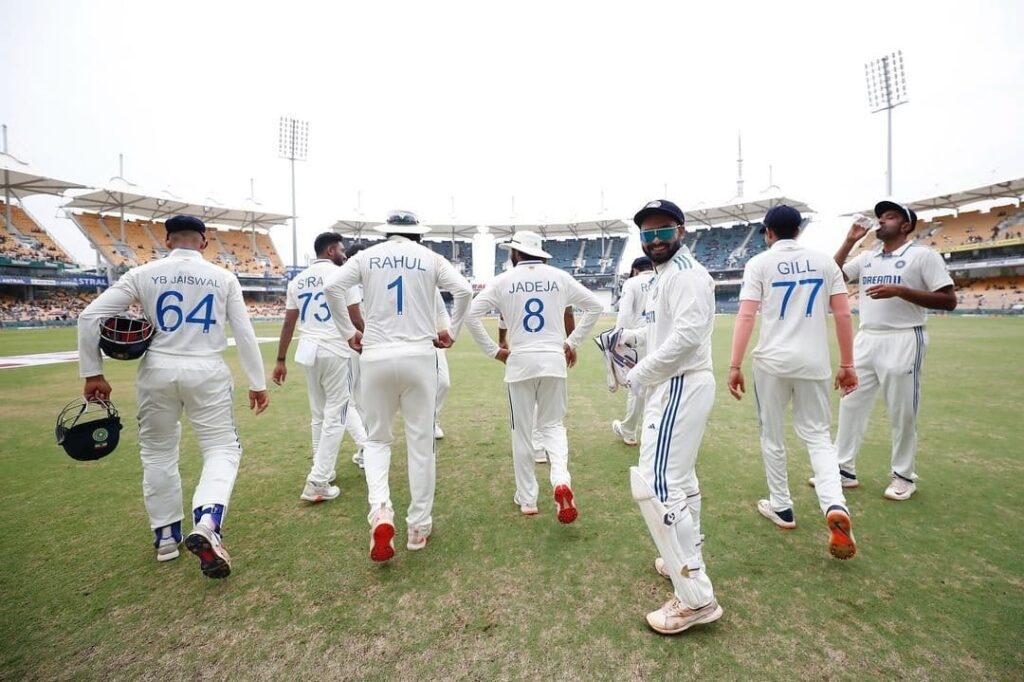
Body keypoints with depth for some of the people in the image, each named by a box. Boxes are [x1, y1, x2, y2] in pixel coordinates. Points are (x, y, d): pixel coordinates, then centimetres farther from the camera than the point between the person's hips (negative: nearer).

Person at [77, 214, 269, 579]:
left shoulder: (143, 274, 1)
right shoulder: (223, 277, 0)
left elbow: (90, 316, -3)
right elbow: (245, 333, -2)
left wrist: (93, 373, 5)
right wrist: (257, 383, 3)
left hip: (158, 372, 2)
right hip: (207, 372, -1)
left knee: (158, 452, 18)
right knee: (222, 448, 7)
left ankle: (166, 536, 28)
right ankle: (207, 523, -17)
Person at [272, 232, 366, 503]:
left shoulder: (298, 280, 12)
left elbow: (288, 323, 10)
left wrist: (281, 360, 13)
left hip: (308, 352, 6)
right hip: (335, 352, -6)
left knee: (318, 415, 17)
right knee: (334, 416, 0)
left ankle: (322, 473, 29)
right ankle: (317, 483, 0)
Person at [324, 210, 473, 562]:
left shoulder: (367, 256, 8)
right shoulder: (430, 258, 7)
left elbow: (331, 286, -5)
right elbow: (464, 290, -5)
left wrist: (348, 332, 4)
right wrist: (452, 331, 6)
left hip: (376, 357, 1)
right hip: (419, 356, 0)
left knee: (377, 438, 15)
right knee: (421, 443, 8)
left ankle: (380, 510, -6)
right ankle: (418, 527, 17)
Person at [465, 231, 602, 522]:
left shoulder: (504, 280, 0)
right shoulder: (560, 277, 5)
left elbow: (471, 314, -6)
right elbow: (595, 306, 9)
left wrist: (493, 351, 0)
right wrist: (573, 342, 12)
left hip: (520, 362, -1)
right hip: (554, 360, 2)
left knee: (522, 431, 11)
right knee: (552, 424, 15)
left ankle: (527, 499, 19)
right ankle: (561, 480, -10)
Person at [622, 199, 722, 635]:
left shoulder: (685, 273, -14)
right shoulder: (665, 275, 17)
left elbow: (687, 334, -27)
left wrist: (639, 373, -21)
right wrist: (631, 336, 12)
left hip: (680, 386, -11)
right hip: (673, 386, 11)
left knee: (656, 484, -14)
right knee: (678, 478, 21)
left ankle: (696, 598, -4)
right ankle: (686, 561, 38)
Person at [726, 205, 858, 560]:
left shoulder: (759, 263, -1)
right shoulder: (824, 261, 9)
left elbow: (745, 316, -11)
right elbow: (843, 314, 6)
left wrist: (735, 366, -10)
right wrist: (847, 365, 12)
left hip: (772, 361, -3)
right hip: (813, 362, 3)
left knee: (771, 436, 12)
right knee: (817, 435, 13)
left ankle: (781, 507, 23)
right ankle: (835, 505, -8)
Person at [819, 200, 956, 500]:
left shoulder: (923, 255, -4)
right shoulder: (866, 258, 13)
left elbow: (949, 301, -8)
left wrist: (899, 290, -19)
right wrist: (850, 240, 8)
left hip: (903, 342, -6)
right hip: (865, 341, 6)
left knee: (902, 412, 4)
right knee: (851, 404, 7)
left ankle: (904, 476, 21)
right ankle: (844, 469, 16)